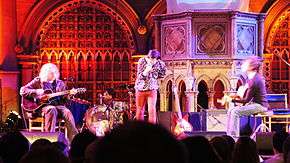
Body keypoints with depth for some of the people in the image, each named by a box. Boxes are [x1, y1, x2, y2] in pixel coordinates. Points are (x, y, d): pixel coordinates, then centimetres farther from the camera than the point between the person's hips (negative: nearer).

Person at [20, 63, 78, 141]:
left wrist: (69, 94, -9)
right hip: (41, 105, -3)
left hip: (57, 105, 3)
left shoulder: (60, 83, 15)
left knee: (67, 112, -28)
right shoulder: (38, 81, 6)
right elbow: (22, 91, 2)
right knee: (51, 109, -37)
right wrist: (36, 92, -11)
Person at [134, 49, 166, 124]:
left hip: (152, 89, 0)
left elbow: (162, 74, 14)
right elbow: (139, 76, -12)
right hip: (141, 89, 0)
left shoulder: (160, 63, -7)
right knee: (139, 110, 5)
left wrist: (154, 76, 3)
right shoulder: (142, 61, -10)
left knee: (152, 110, -12)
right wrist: (146, 71, -30)